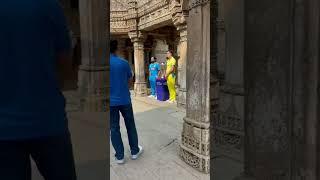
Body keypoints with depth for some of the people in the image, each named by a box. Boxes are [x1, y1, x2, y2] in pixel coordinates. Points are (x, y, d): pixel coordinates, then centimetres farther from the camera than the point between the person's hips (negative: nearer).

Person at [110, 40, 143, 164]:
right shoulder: (124, 63, -7)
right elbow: (130, 80, 3)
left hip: (111, 102, 0)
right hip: (124, 100, 1)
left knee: (114, 128, 9)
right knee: (130, 126, 15)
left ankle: (119, 156, 14)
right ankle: (135, 151, 25)